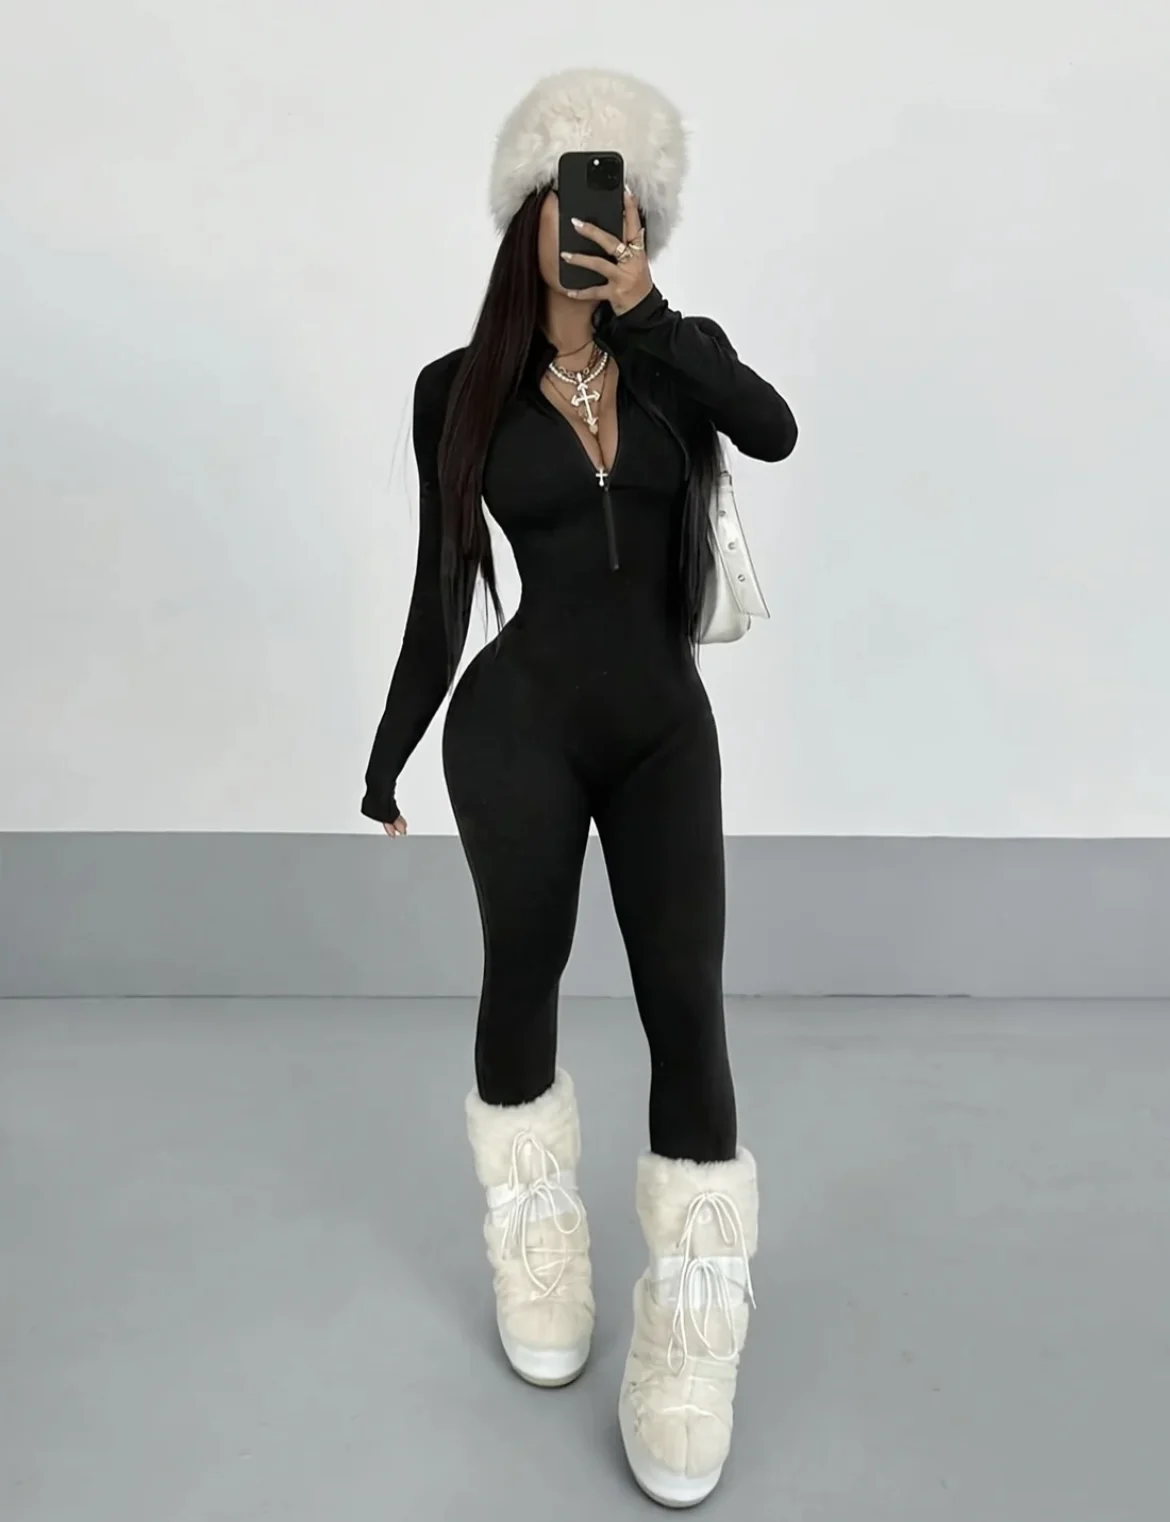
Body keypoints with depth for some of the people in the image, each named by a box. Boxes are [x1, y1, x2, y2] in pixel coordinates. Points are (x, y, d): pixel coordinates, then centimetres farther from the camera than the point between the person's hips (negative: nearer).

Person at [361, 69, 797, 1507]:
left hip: (665, 727, 2)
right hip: (518, 727, -1)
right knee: (523, 978, 9)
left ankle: (690, 1348, 7)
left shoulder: (686, 356, 7)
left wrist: (643, 312, -22)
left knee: (688, 1006, -4)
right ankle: (536, 1250, 33)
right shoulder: (462, 389, 1)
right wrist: (388, 753, 7)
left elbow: (776, 432, -16)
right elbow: (441, 587, 5)